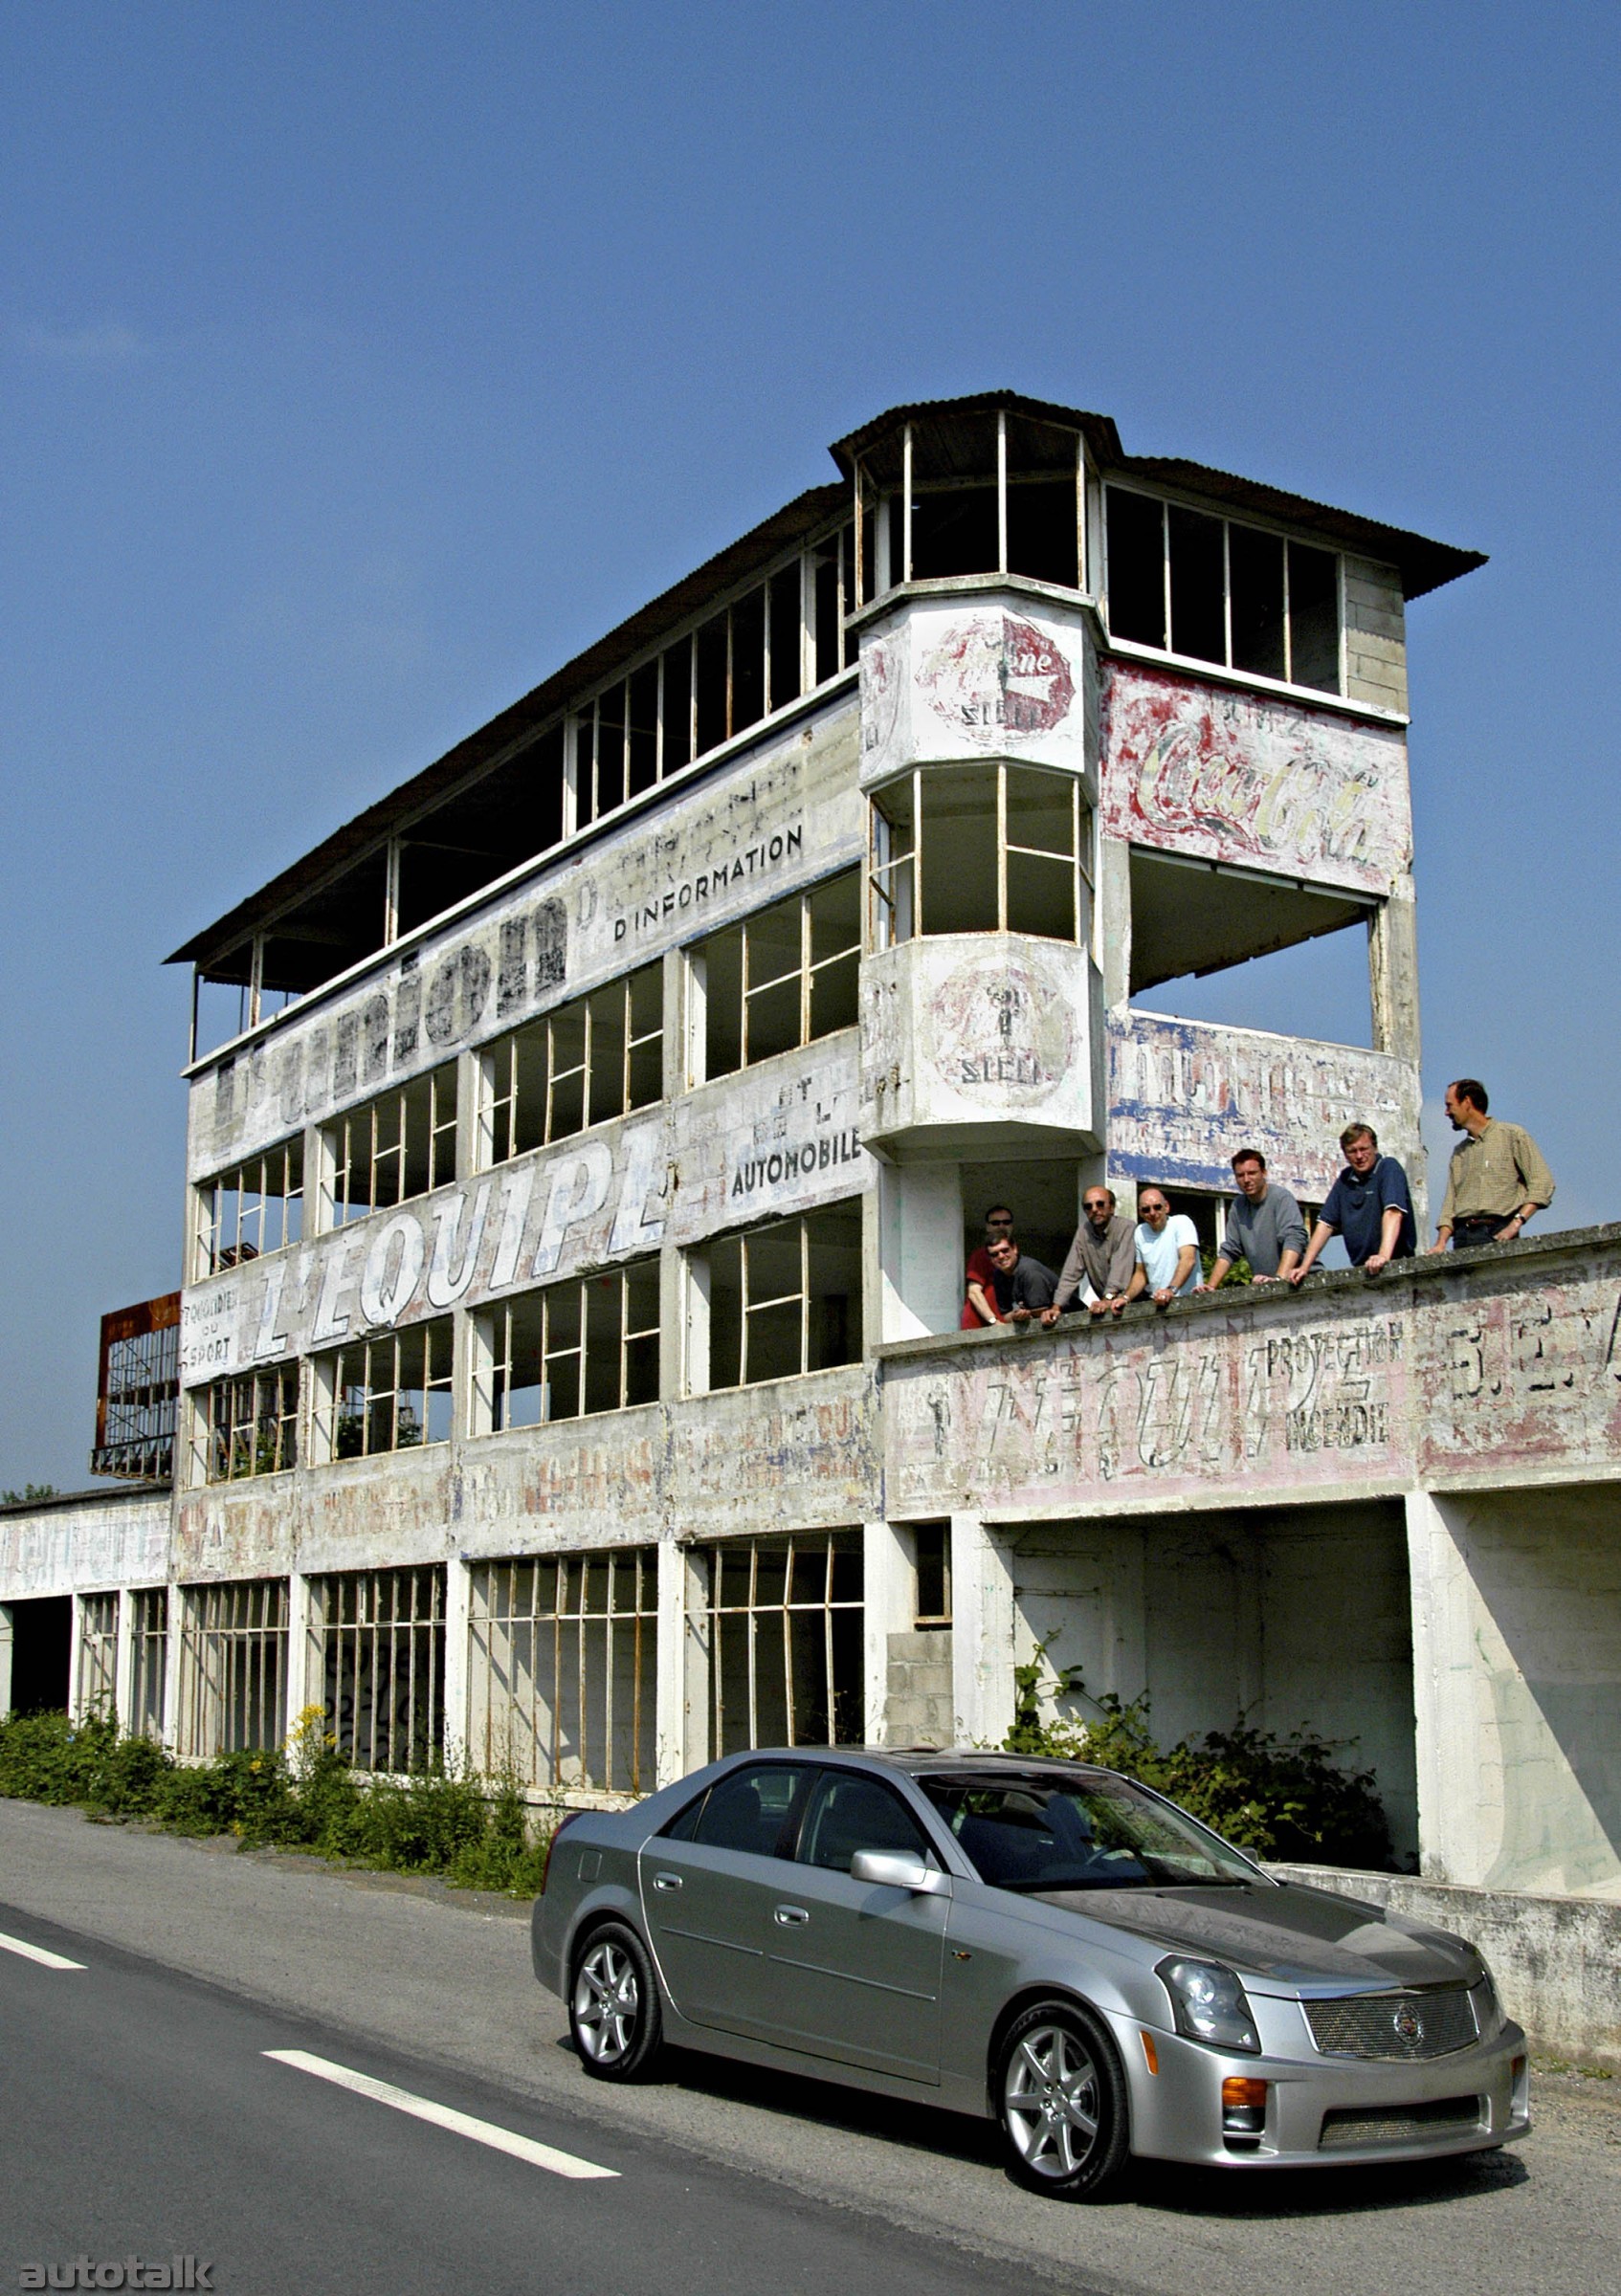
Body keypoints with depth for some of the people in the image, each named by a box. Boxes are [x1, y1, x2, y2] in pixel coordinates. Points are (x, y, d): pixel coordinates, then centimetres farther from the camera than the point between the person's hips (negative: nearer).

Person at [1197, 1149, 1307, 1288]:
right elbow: (1228, 1251, 14)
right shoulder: (1238, 1206, 12)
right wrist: (1210, 1286, 1)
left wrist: (1279, 1278, -32)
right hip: (1264, 1287, 5)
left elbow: (1294, 1238, -19)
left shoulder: (1281, 1197, -6)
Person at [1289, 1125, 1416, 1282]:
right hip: (1361, 1271, 5)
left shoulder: (1388, 1168, -3)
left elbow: (1393, 1212, -18)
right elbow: (1326, 1224, 15)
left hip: (1395, 1267, -5)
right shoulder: (1345, 1179, 15)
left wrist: (1384, 1255, -32)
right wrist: (1305, 1267, 5)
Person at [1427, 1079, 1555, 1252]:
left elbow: (1542, 1183, -1)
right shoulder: (1459, 1152, 24)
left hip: (1497, 1233, -4)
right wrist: (1440, 1244, 2)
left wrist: (1515, 1224, -13)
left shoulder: (1513, 1136, 8)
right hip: (1463, 1236, 4)